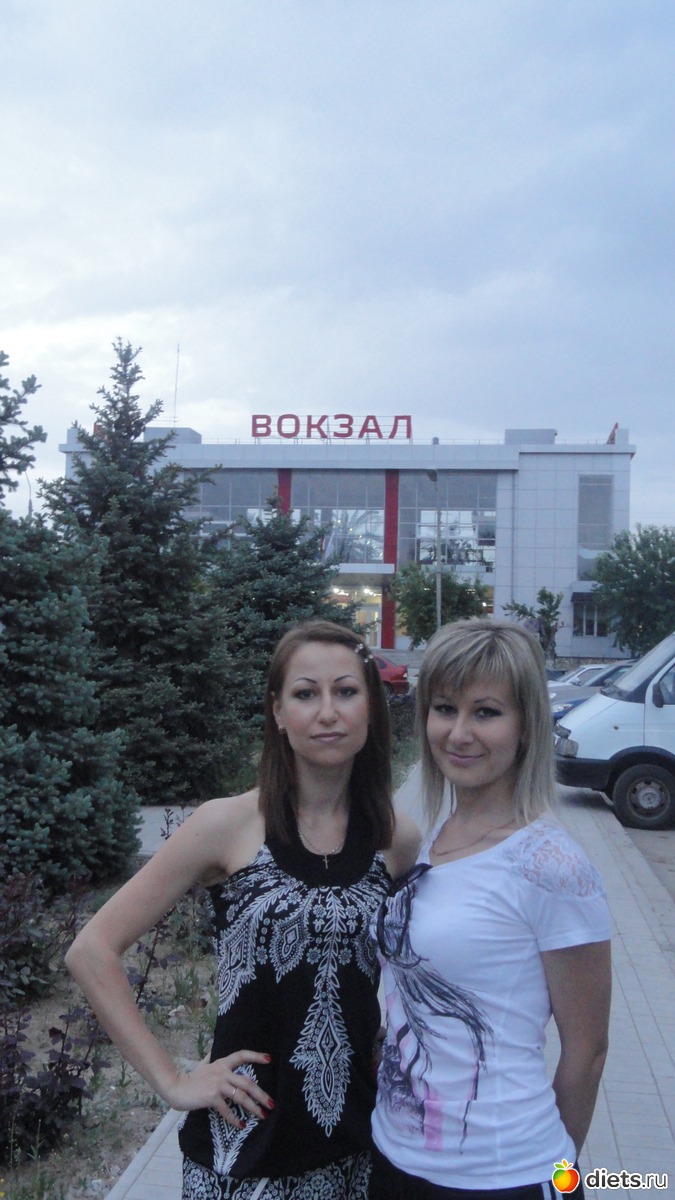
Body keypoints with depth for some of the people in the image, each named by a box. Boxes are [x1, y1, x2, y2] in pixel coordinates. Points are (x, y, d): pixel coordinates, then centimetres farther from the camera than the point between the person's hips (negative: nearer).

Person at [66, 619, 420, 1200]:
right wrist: (171, 1080, -11)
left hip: (356, 1137, 3)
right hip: (245, 1142, -3)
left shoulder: (399, 841, -5)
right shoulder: (229, 825, -14)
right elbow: (92, 951, -11)